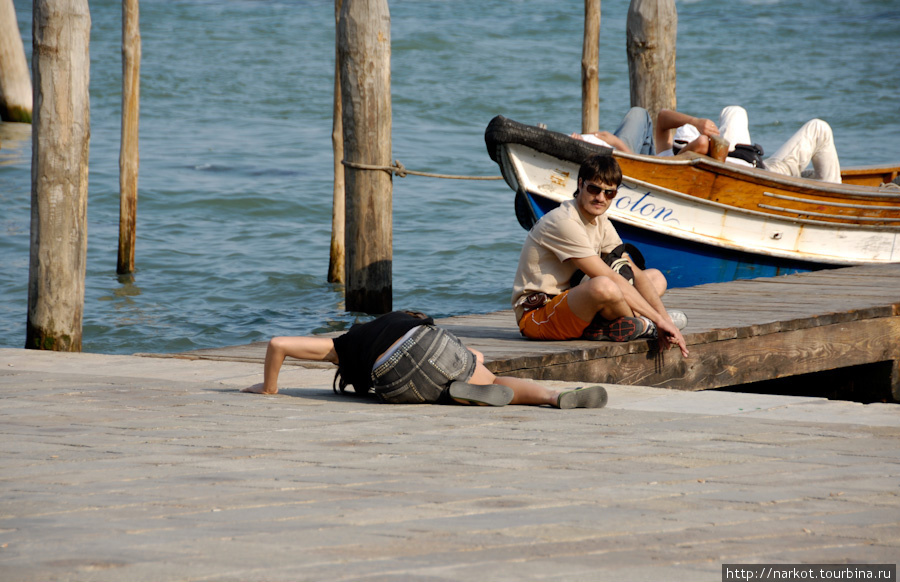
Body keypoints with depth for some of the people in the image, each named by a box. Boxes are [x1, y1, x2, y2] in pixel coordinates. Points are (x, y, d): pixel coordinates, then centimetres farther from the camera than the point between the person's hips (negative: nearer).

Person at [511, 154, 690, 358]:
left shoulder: (601, 223, 9)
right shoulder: (564, 222, -21)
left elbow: (636, 274, 4)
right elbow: (611, 280, -25)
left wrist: (665, 319, -10)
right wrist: (659, 319, -24)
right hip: (537, 316, -10)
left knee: (656, 277, 13)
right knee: (603, 286, -41)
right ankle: (641, 327, -8)